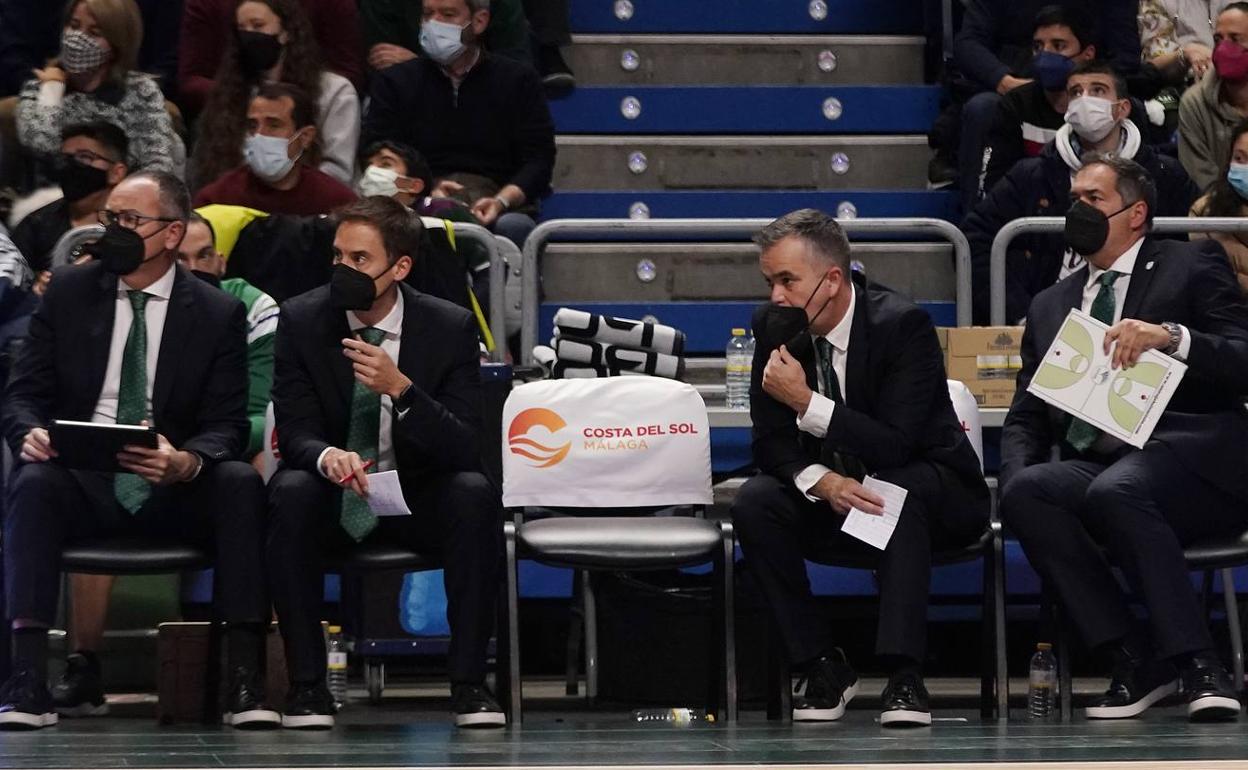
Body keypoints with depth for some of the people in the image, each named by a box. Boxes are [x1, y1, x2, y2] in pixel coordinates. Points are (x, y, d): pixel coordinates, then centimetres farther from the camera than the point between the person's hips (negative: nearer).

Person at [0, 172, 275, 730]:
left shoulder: (219, 314, 4)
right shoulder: (68, 293, 8)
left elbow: (226, 424, -1)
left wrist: (187, 462, -26)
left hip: (175, 490, 0)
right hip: (81, 482, 0)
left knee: (242, 483, -31)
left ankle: (245, 680, -32)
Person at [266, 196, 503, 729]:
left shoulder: (450, 327, -9)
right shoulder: (302, 320, -7)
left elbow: (464, 449, -15)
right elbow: (295, 433, -10)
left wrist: (400, 389, -32)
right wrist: (328, 456, -36)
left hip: (417, 500, 0)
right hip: (332, 502, 0)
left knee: (476, 494, -31)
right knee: (291, 492, -33)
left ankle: (468, 680, -24)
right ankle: (306, 682, -27)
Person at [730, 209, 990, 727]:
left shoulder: (902, 324, -22)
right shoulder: (774, 327, -6)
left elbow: (894, 446, -29)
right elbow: (770, 442, -7)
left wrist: (808, 403, -37)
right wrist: (822, 482, -29)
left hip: (930, 493, -4)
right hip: (827, 498, 5)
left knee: (899, 491, -37)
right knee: (754, 503, -23)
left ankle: (904, 675, -39)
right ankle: (822, 667, -16)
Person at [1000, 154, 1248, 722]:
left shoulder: (1191, 267, 9)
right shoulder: (1051, 306, 25)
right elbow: (1025, 418, 18)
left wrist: (1171, 337, -22)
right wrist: (1019, 473, -4)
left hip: (1190, 460, -5)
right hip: (1092, 470, 5)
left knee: (1114, 490, -36)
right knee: (1025, 492, -28)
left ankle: (1197, 664, -28)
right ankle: (1135, 664, -24)